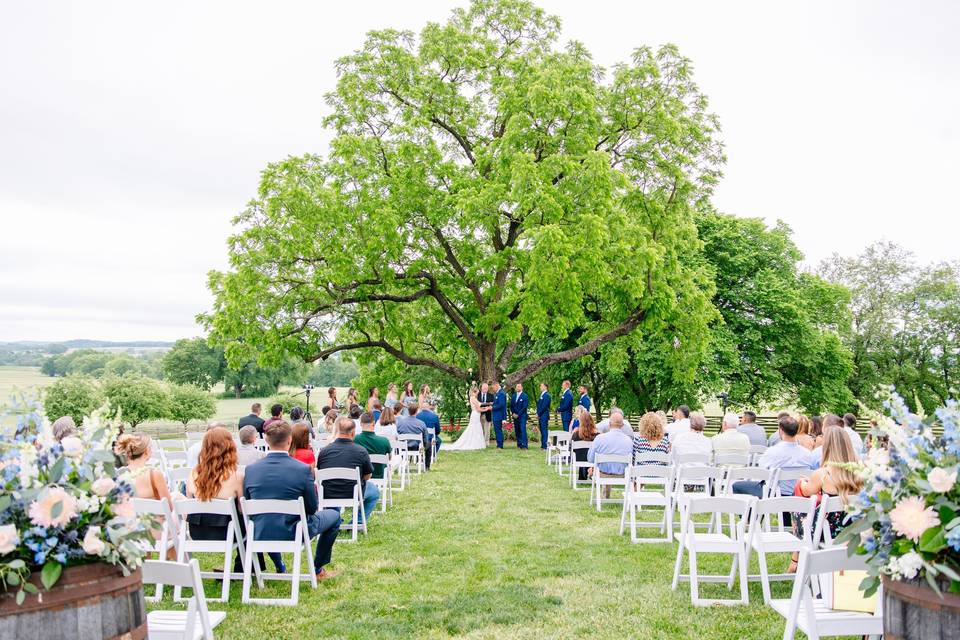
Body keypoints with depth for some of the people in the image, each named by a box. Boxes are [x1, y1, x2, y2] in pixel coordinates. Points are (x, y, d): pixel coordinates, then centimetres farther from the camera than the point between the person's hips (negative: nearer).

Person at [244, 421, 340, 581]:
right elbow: (312, 508, -7)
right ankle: (318, 570, 24)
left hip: (259, 536, 4)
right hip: (292, 534, -4)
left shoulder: (250, 470, -8)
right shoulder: (303, 469, -18)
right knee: (334, 515, 19)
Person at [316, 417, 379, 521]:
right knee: (374, 490, 26)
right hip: (353, 497, -3)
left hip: (327, 496, 3)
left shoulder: (324, 451, -6)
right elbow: (367, 476, 2)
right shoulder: (361, 451, -13)